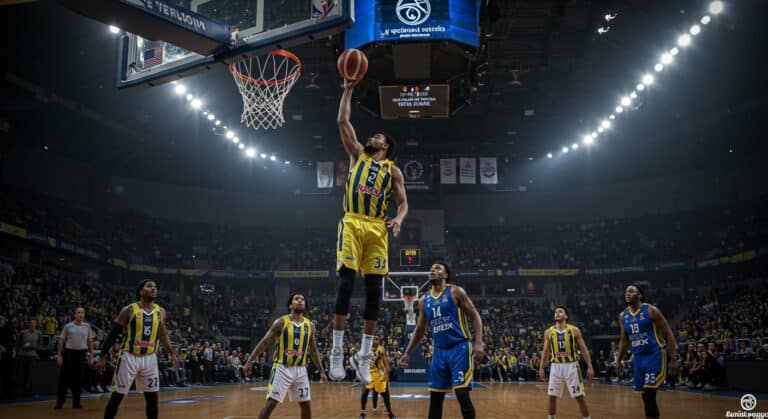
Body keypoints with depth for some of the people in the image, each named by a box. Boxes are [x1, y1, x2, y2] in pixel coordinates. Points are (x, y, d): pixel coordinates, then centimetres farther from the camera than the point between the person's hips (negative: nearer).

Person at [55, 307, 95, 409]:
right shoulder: (68, 326, -1)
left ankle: (76, 402, 12)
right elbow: (61, 341, 1)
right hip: (69, 353, -2)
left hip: (81, 354, 2)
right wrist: (59, 355, -6)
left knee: (78, 379, 5)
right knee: (64, 378, -1)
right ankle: (59, 402, 7)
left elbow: (90, 341, 10)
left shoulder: (87, 326, 5)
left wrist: (91, 355, 4)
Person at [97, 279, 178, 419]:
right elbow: (113, 334, -4)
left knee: (152, 397, 6)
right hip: (129, 357, -4)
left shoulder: (160, 312, 6)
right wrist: (103, 356, -8)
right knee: (117, 396, 0)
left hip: (150, 358, 4)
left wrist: (172, 354, 11)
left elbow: (163, 335, 18)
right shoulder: (129, 310, -8)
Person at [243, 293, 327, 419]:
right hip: (282, 368, -4)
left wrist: (321, 371, 12)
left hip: (300, 369, 4)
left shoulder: (309, 325, 6)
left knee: (306, 405, 7)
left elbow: (313, 351, 15)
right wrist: (250, 361, -14)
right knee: (271, 403, -9)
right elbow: (264, 343, -6)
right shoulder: (281, 322, -6)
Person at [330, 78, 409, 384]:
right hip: (352, 224, -1)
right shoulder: (357, 155, 17)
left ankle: (364, 356, 7)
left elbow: (403, 202, 12)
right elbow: (342, 121, 12)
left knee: (374, 291, -1)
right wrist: (348, 90, 13)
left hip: (377, 229, 1)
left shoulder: (393, 170, 16)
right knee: (346, 284, -12)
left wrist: (398, 219, -9)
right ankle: (337, 352, -8)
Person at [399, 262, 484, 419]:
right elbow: (419, 330, 21)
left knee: (462, 394, -13)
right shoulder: (424, 301, 13)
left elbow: (475, 317, -5)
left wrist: (478, 342, -17)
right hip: (439, 351, 5)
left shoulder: (456, 292, -3)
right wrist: (407, 353, 15)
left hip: (459, 348, -5)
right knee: (435, 397, 6)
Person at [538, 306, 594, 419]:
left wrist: (590, 367, -8)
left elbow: (583, 349, -1)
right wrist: (541, 368, 7)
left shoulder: (574, 330, -3)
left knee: (579, 396, -2)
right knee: (552, 396, 4)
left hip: (571, 366, -2)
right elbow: (546, 352, 11)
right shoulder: (548, 332, 4)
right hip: (556, 366, 2)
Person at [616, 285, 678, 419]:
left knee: (649, 394, -14)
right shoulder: (623, 316, 7)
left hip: (655, 355, -6)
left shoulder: (651, 311, -10)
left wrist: (673, 360, -14)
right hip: (638, 357, 6)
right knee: (645, 396, 8)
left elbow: (668, 335, -9)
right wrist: (618, 361, 12)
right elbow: (624, 341, 19)